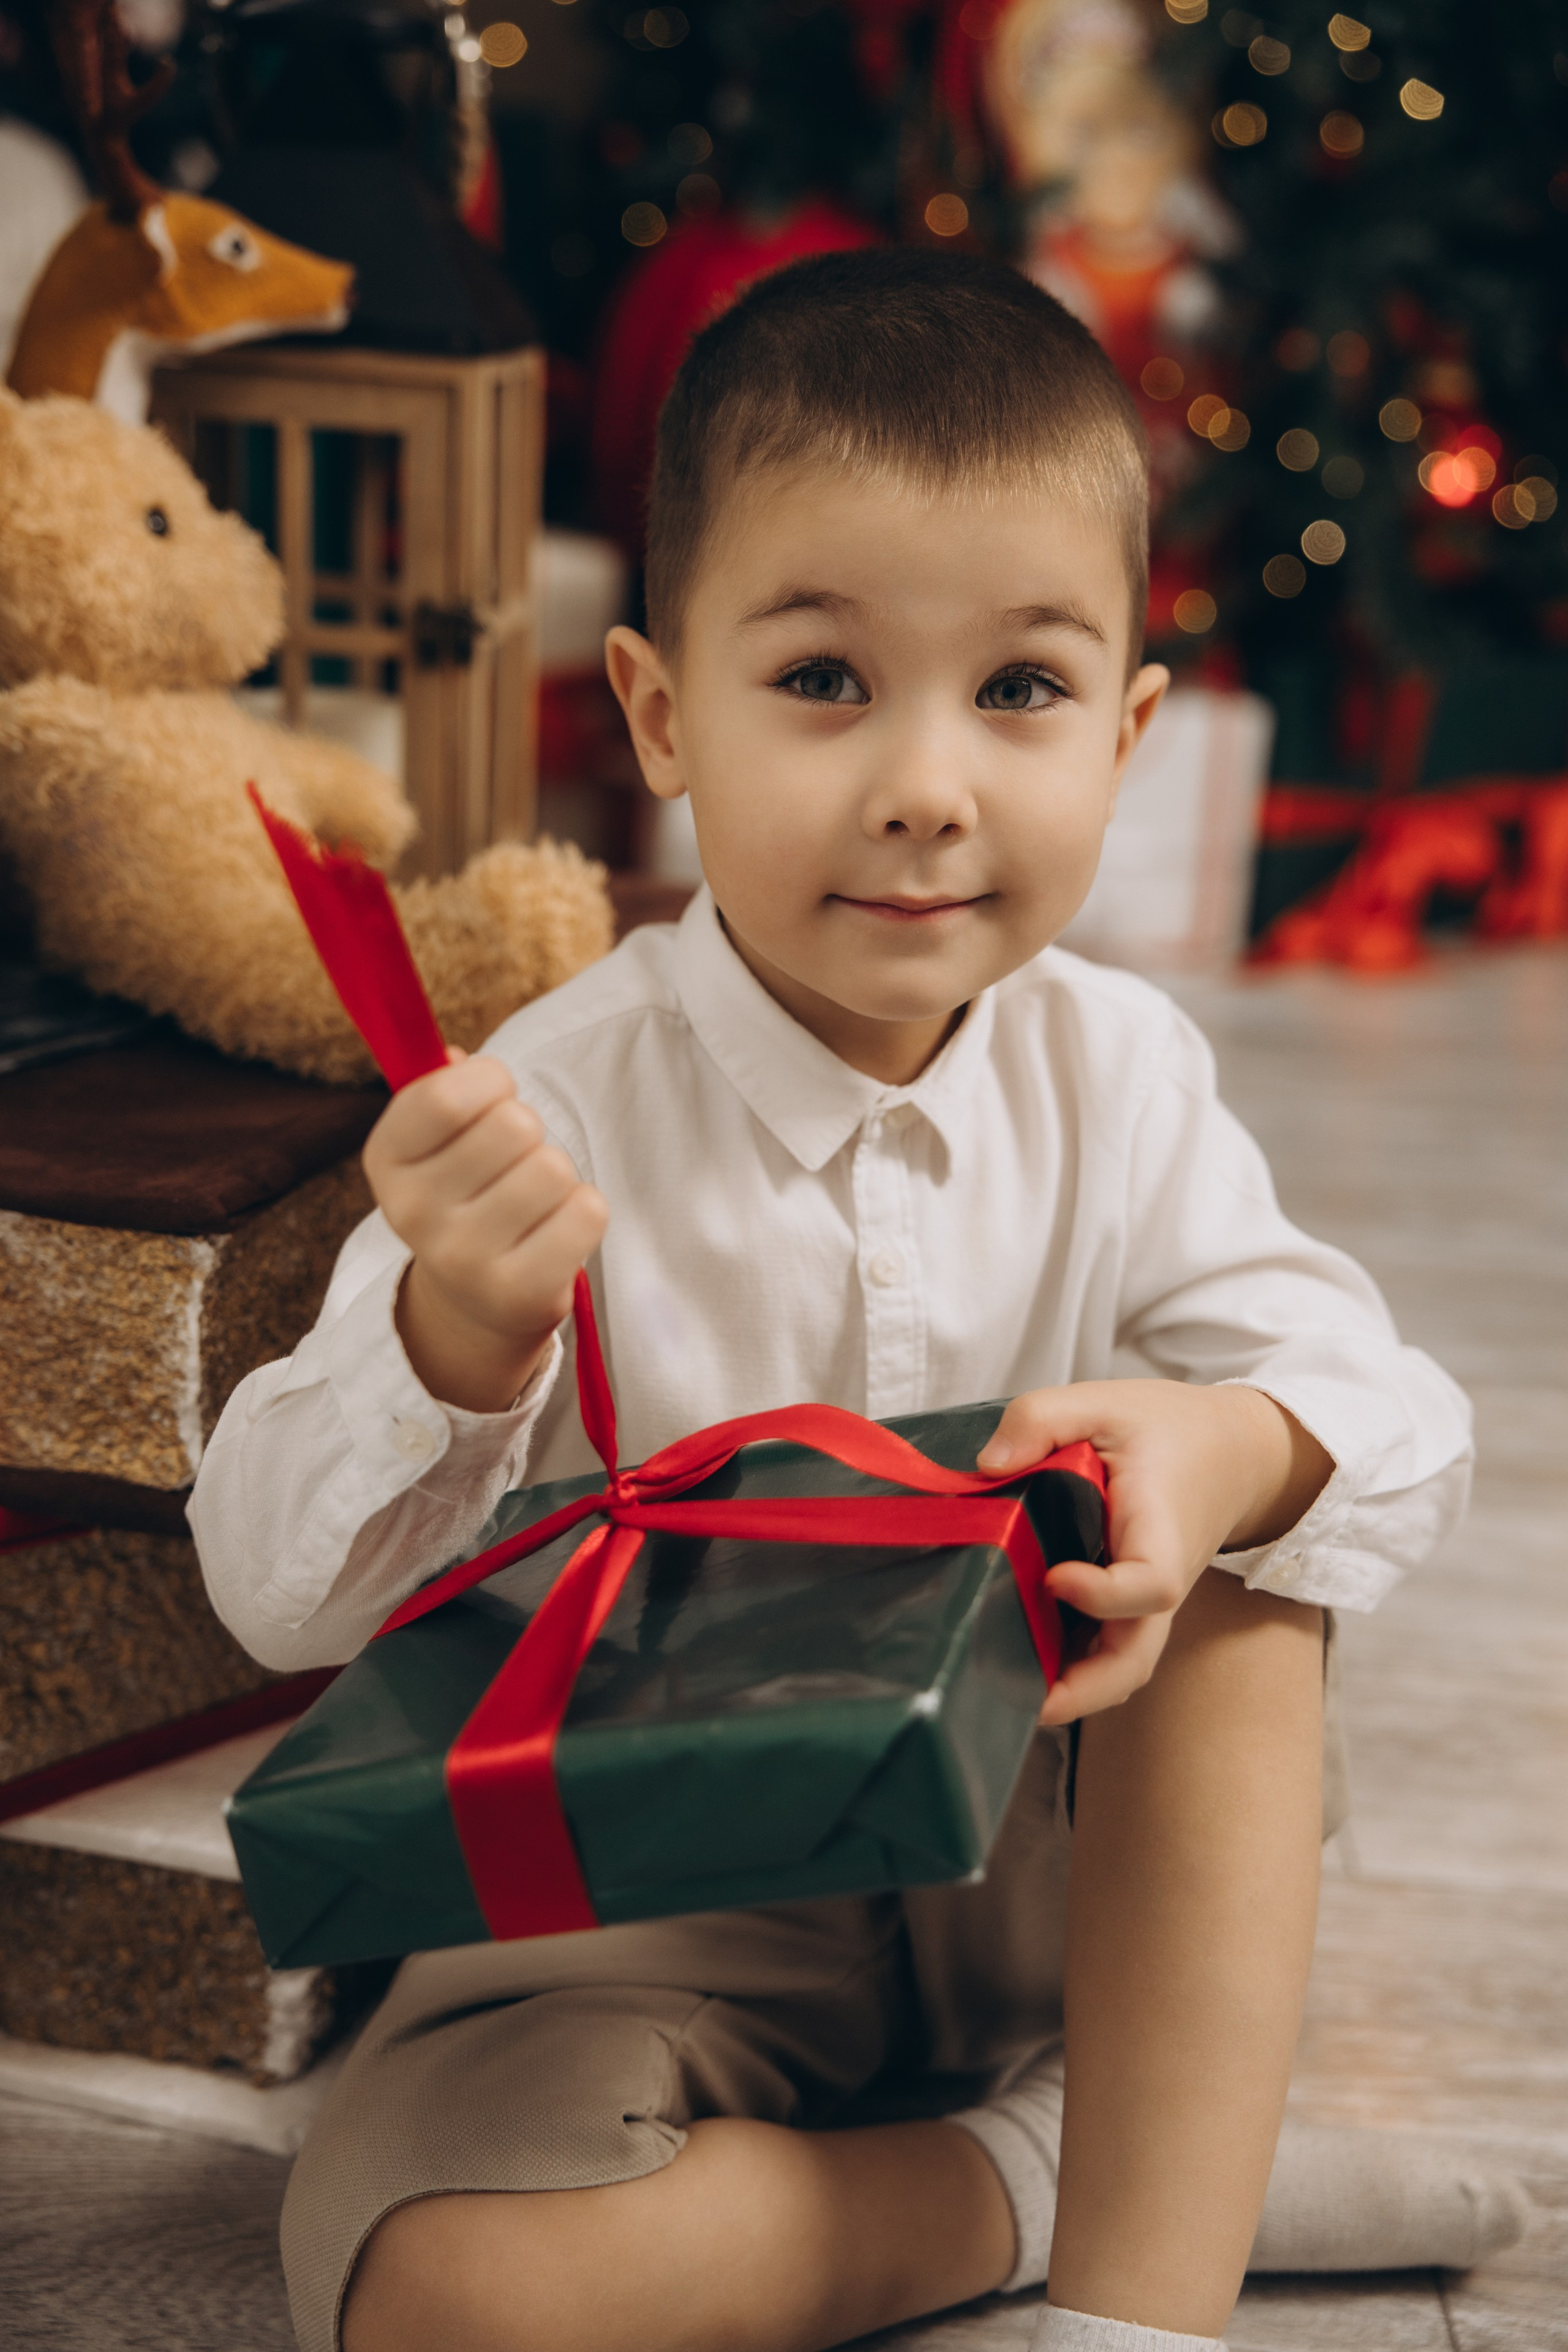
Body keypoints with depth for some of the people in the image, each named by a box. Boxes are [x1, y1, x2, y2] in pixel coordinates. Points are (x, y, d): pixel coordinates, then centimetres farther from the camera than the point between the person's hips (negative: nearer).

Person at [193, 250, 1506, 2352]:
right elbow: (286, 1594, -20)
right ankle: (1057, 2164, -7)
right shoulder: (555, 1112, -19)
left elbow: (1402, 1423, -9)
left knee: (1246, 1590, -21)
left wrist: (1239, 1444, -34)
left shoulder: (1120, 1075, -7)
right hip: (661, 1899, -2)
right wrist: (454, 1335, -41)